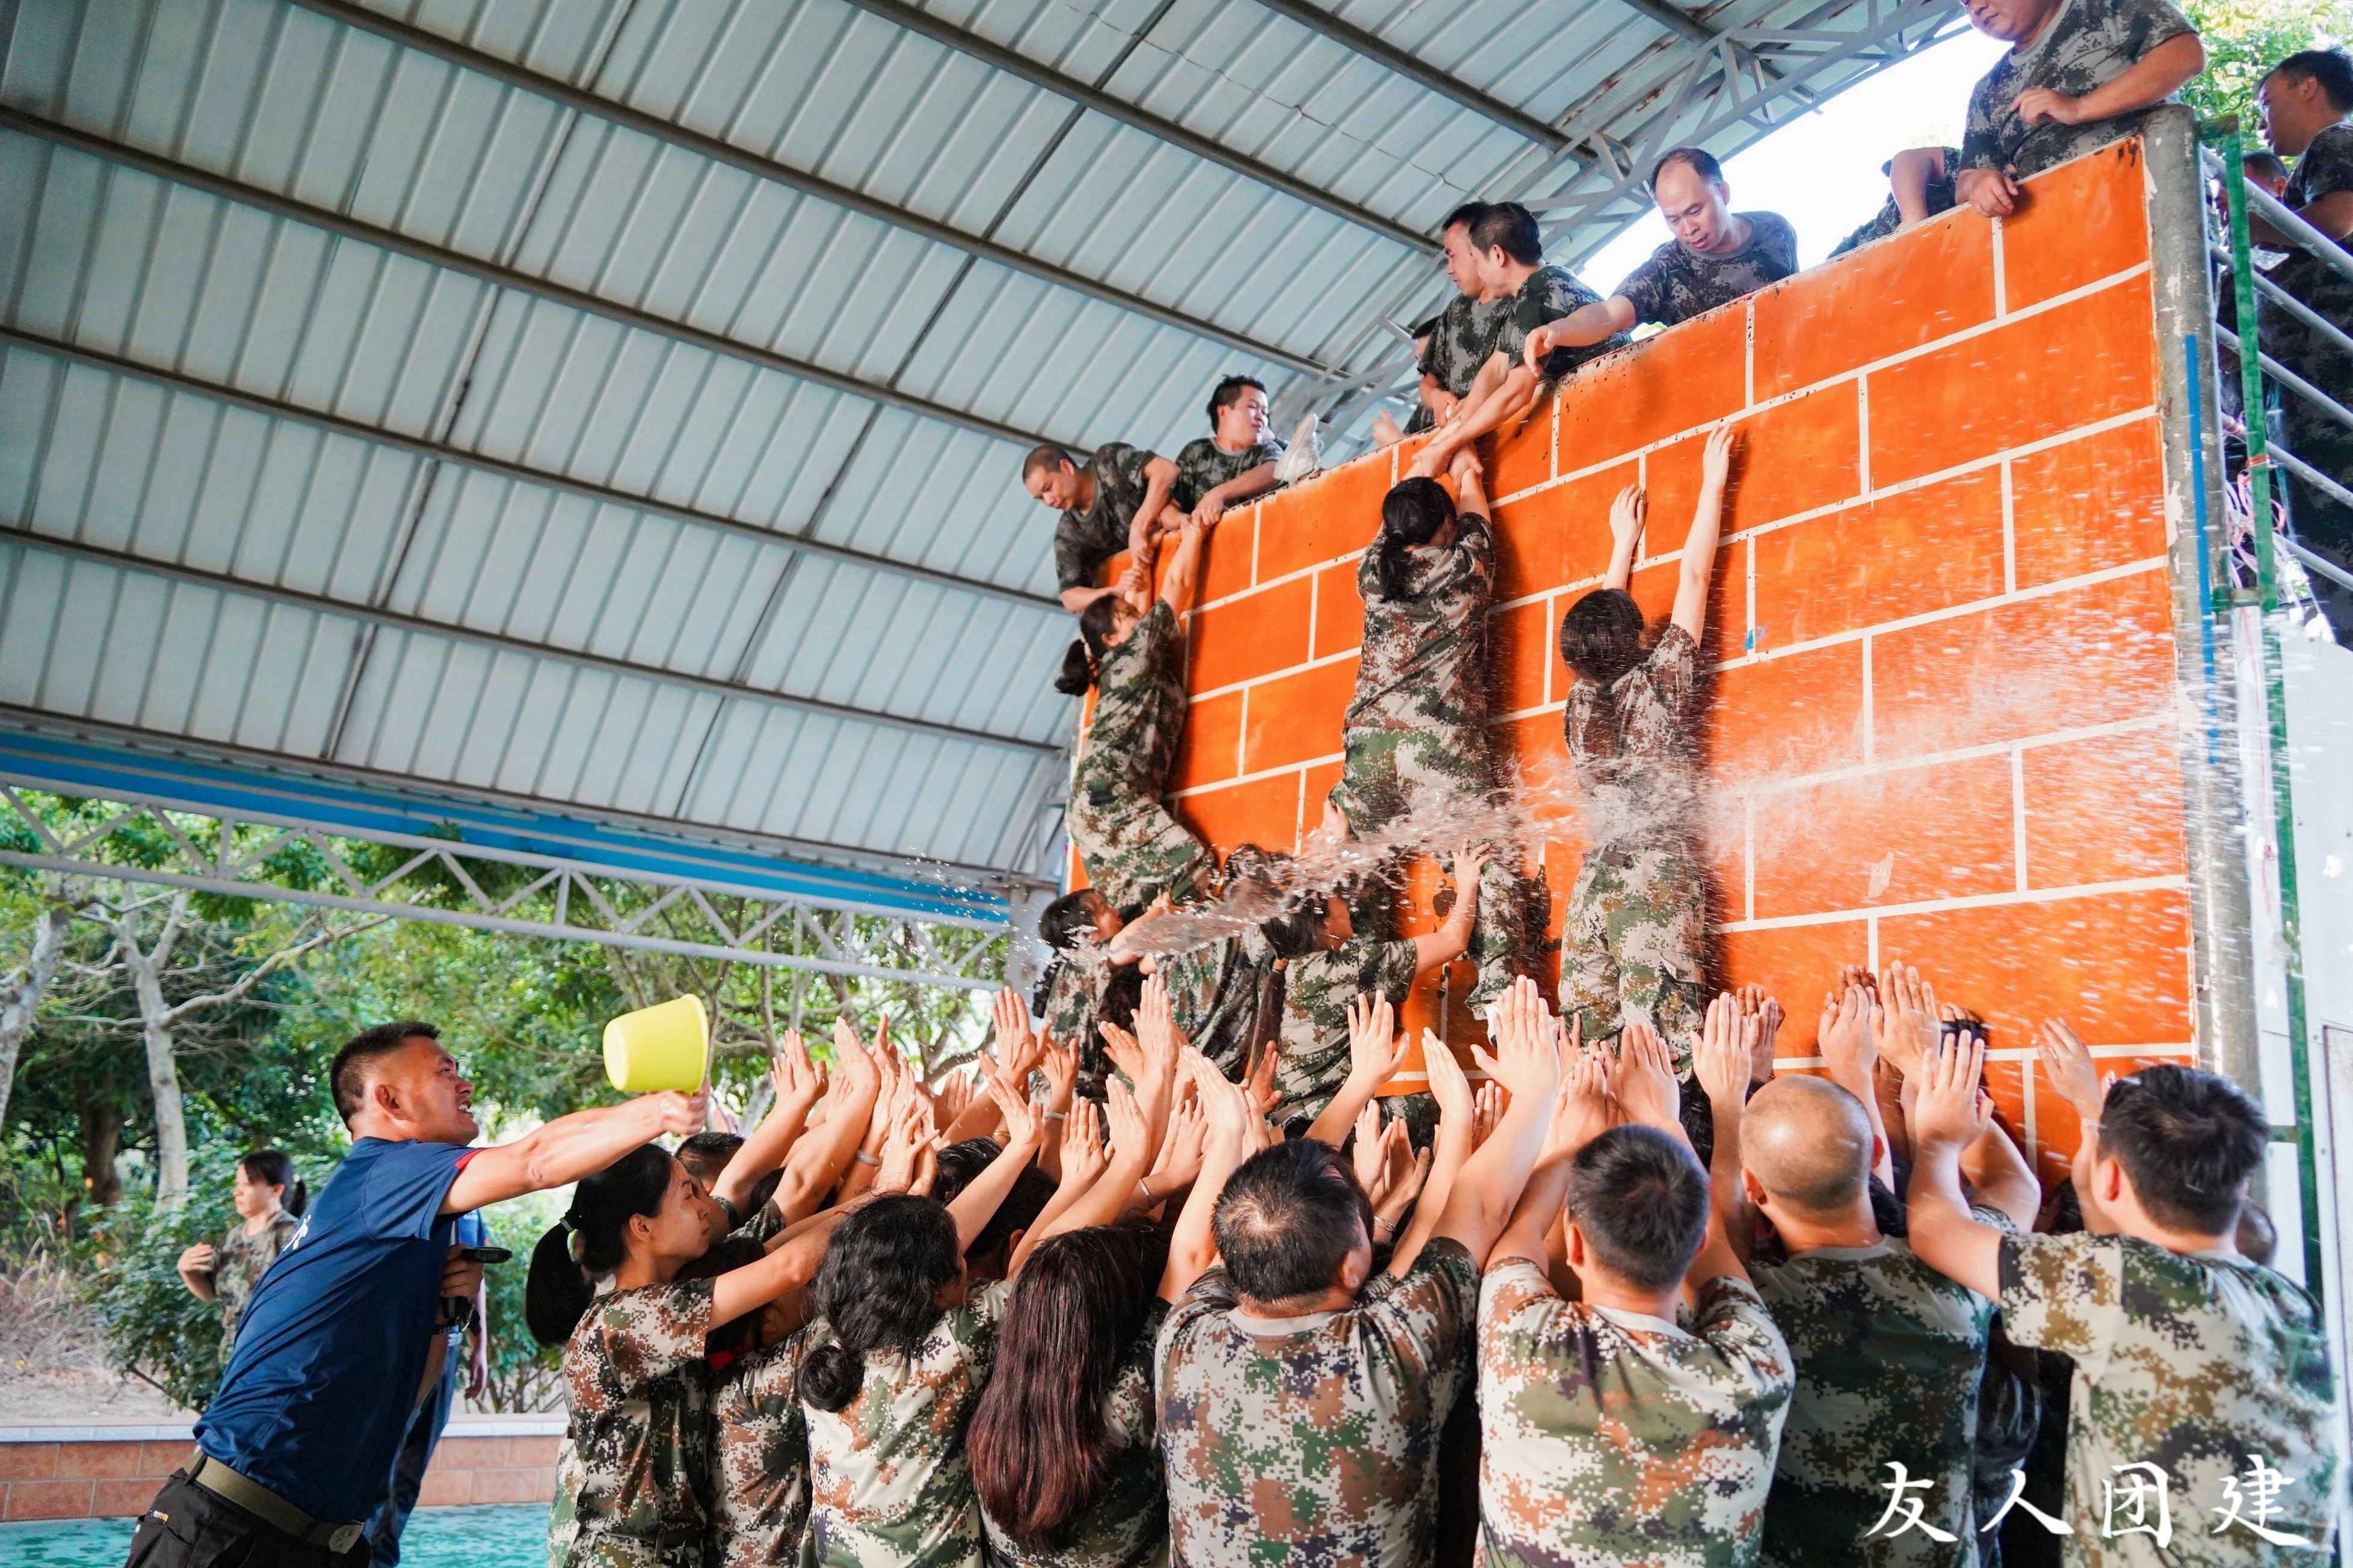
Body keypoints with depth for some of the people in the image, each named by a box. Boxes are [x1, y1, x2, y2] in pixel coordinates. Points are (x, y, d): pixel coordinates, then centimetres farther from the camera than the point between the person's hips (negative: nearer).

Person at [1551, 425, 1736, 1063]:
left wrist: (1624, 542, 41)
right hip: (1659, 880, -5)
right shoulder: (1656, 688, -2)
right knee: (1661, 1038, -12)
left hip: (1594, 883, 5)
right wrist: (1713, 482, 15)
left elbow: (1604, 613, 28)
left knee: (1589, 1045, 0)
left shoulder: (1581, 703, 10)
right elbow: (1693, 578, 6)